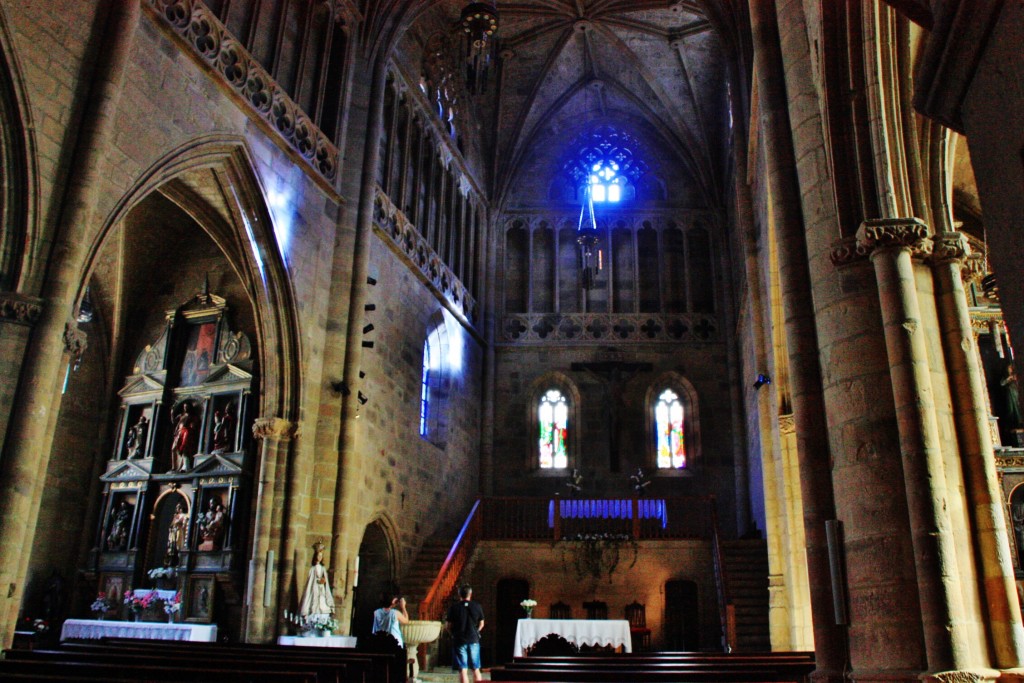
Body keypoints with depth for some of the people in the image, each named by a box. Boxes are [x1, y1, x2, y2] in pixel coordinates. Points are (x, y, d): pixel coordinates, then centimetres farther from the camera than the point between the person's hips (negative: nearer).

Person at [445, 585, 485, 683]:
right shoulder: (477, 606, 1)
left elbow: (447, 626, -2)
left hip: (459, 641, -2)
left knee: (463, 670, 0)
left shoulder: (454, 607, -5)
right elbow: (481, 624, 9)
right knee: (476, 669, 12)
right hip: (474, 640, 2)